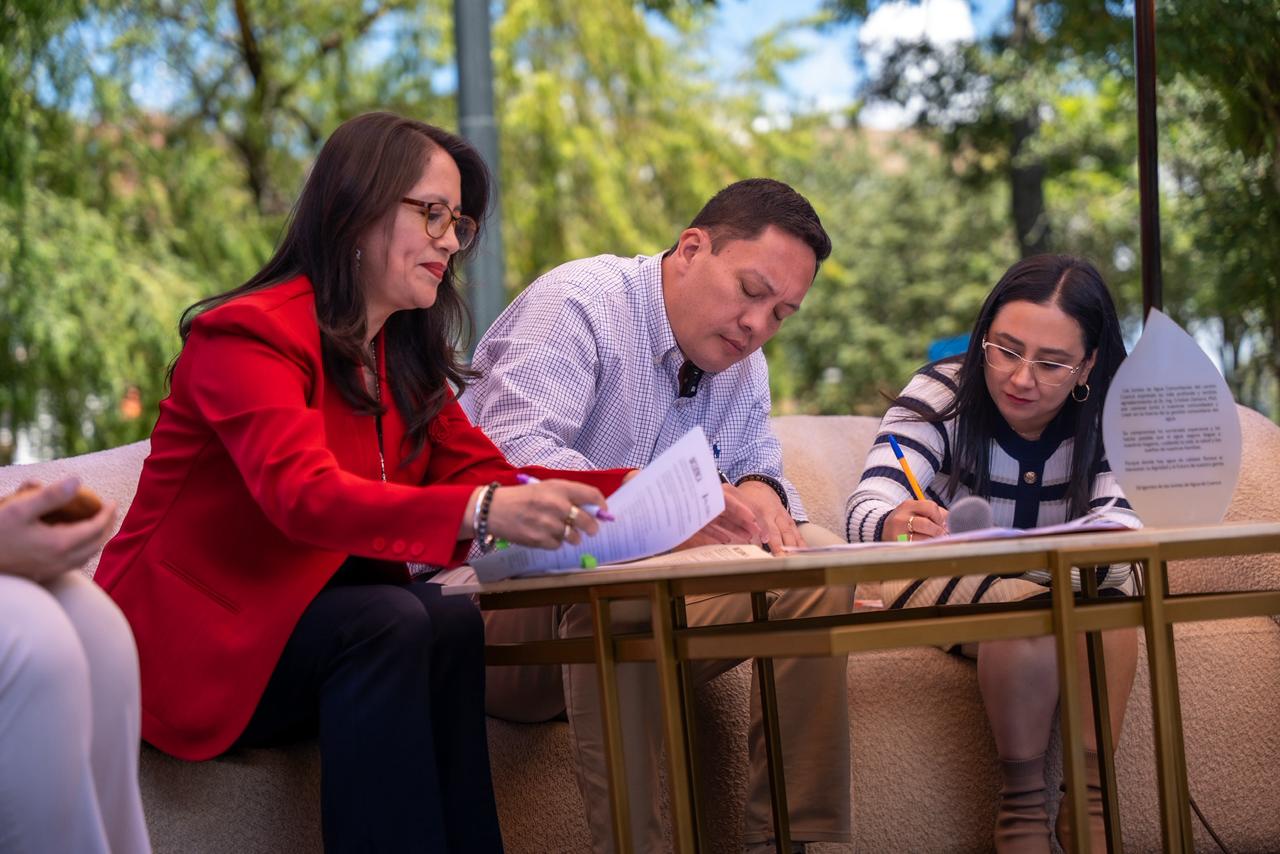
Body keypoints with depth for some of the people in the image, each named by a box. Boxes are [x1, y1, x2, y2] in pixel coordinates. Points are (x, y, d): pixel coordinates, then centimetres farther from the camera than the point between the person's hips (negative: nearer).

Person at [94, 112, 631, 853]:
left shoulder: (405, 358, 10)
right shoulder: (251, 334, -17)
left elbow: (482, 472, 2)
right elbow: (306, 495, -32)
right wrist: (483, 512, -46)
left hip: (300, 627, 7)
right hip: (193, 643, -7)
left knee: (452, 622, -22)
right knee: (391, 625, -30)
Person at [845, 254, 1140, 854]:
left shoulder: (1105, 417, -9)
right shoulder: (941, 395, -16)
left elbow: (1119, 514, -22)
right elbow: (866, 507, -28)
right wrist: (894, 524, -53)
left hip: (1056, 585, 2)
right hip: (938, 585, -2)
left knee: (1111, 599, -30)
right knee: (1025, 605, -34)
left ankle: (1088, 801, -24)